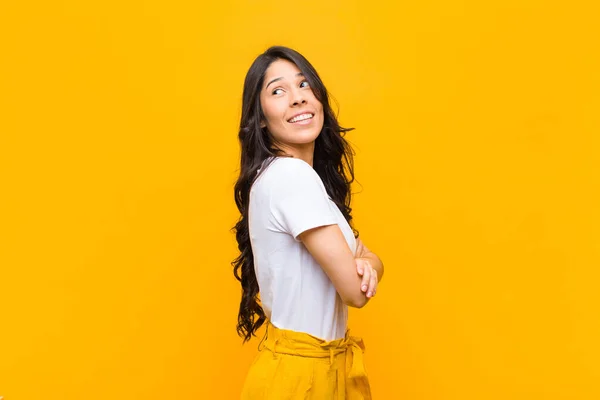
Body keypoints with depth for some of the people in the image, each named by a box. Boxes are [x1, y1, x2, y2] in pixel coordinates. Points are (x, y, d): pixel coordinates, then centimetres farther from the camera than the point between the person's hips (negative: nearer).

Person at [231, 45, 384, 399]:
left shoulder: (302, 176, 6)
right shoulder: (290, 175, -23)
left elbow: (368, 256, 4)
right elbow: (354, 291, -22)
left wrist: (366, 264, -18)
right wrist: (363, 266, 0)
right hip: (299, 369, -8)